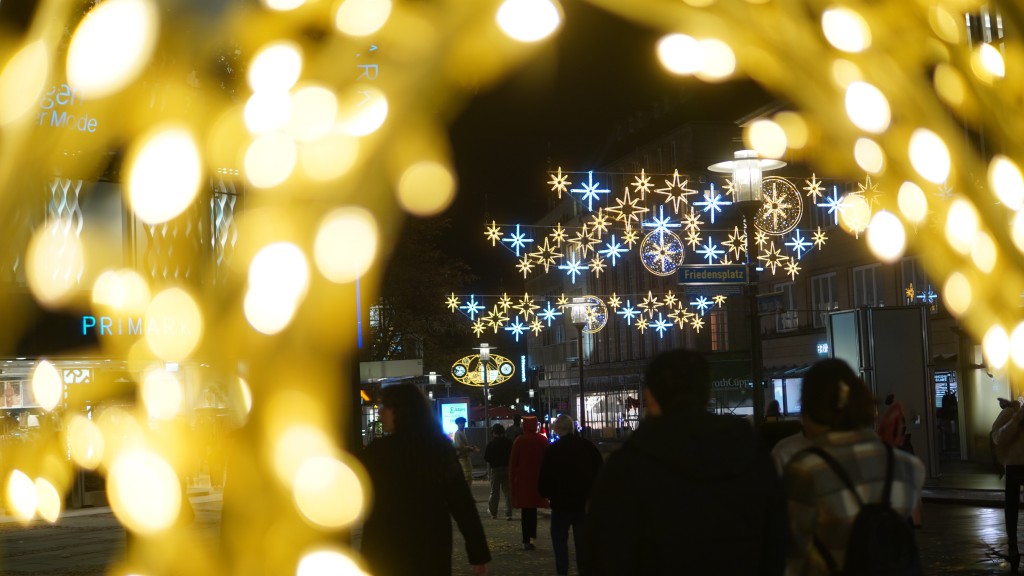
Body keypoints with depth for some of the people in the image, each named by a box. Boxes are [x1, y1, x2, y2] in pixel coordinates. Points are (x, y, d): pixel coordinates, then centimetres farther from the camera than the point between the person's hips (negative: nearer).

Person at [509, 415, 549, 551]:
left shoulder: (519, 441, -5)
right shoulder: (543, 440, -1)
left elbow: (513, 462, -5)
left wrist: (512, 481, 2)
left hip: (522, 479, -1)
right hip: (538, 479, 1)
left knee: (525, 510, 5)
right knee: (533, 508, 14)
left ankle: (527, 540, 2)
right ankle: (532, 536, 4)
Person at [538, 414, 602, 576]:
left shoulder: (552, 450, -12)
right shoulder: (588, 446, 1)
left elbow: (544, 478, -10)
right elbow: (599, 471, 7)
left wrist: (546, 494, 9)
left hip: (562, 503, -4)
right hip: (584, 502, 4)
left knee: (559, 539, 8)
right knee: (582, 540, 11)